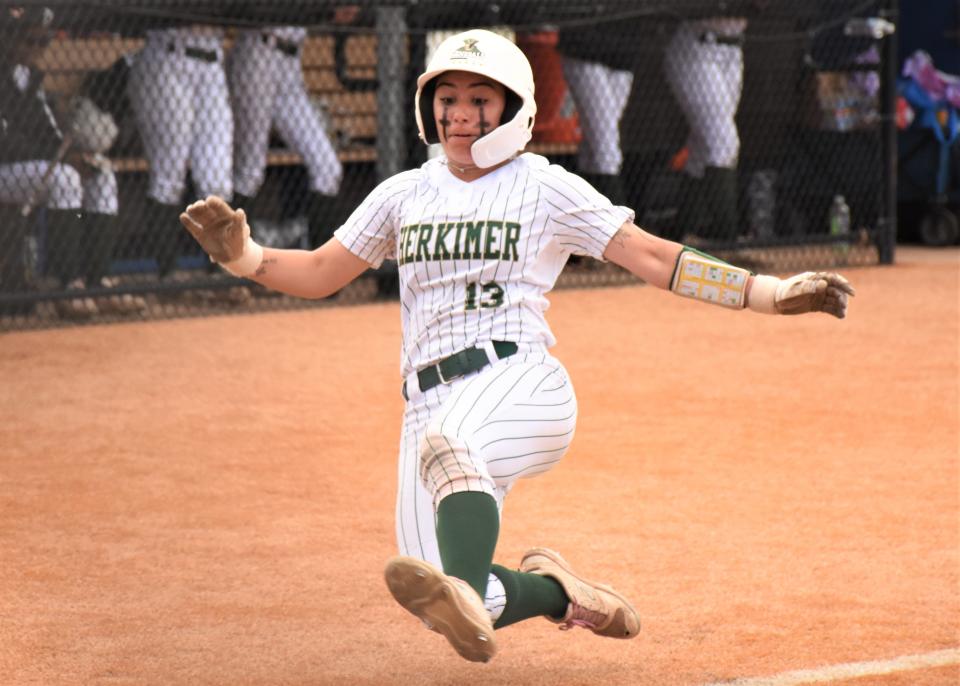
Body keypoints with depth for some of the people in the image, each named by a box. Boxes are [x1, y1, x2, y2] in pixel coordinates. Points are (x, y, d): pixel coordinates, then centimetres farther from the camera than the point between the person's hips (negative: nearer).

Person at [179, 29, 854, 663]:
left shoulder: (547, 189, 6)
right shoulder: (405, 194, 18)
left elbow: (653, 257, 2)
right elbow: (319, 274, 21)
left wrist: (772, 293, -7)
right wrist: (241, 255, 2)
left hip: (521, 386, -4)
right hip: (432, 404, 5)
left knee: (446, 447, -41)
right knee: (454, 618, -9)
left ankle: (467, 595, -62)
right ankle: (556, 591, 17)